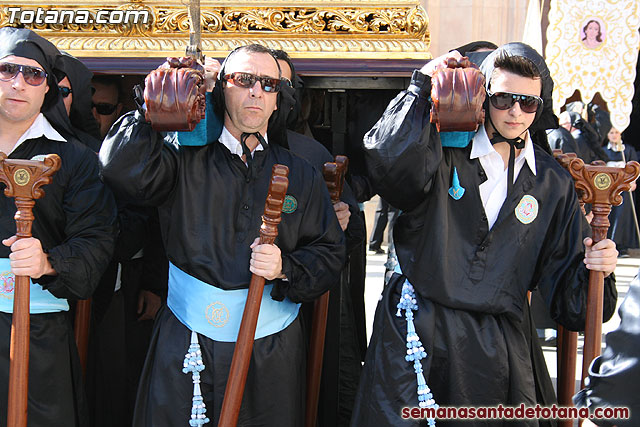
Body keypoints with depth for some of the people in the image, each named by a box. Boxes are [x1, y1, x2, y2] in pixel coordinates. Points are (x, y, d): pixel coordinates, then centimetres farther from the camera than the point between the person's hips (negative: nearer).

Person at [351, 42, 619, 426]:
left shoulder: (553, 182, 8)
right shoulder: (443, 152, -2)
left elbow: (563, 276, 11)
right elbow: (390, 159, -25)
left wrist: (594, 267, -10)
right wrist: (423, 87, -18)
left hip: (496, 347, 3)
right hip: (416, 326, -2)